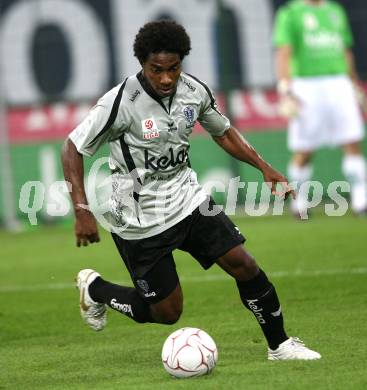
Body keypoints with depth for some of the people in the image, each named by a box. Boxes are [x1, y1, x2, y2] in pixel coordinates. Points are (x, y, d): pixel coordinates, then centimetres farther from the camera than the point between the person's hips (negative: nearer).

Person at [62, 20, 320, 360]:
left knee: (242, 264, -6)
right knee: (166, 313, 1)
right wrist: (82, 212, -21)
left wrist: (264, 167, 5)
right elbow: (73, 148, -15)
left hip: (187, 198, 5)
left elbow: (222, 132, 15)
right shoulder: (120, 102, -22)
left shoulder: (195, 91, -5)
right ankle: (94, 289, 27)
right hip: (140, 220, -5)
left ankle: (279, 345, 12)